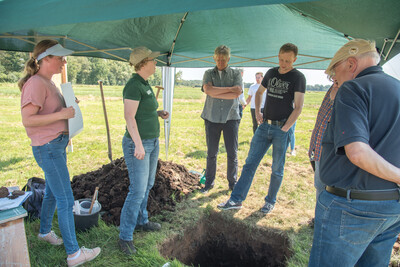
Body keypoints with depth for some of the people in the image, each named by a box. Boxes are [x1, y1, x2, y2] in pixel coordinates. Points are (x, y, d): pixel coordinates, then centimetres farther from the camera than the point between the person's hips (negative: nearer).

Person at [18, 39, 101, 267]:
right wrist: (62, 114, -24)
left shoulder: (49, 83, 12)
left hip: (58, 146, 10)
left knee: (52, 193, 24)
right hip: (48, 149, -10)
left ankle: (45, 231, 46)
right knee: (66, 201, -3)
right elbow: (27, 120, -22)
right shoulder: (35, 84, -17)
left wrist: (69, 104, 9)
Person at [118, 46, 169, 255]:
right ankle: (125, 237, 10)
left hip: (152, 142, 10)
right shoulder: (133, 85, -17)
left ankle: (141, 221, 37)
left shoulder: (145, 85, 12)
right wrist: (138, 145, -24)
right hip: (137, 144, -10)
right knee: (137, 191, -5)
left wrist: (158, 113, 7)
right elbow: (129, 117, -22)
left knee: (147, 185, 19)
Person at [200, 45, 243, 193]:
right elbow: (208, 89, -11)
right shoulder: (208, 74, 10)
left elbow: (236, 94, -10)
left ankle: (232, 182, 20)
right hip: (212, 118, 1)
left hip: (231, 118, 0)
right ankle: (209, 182, 22)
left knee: (232, 153, 4)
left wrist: (215, 93, -11)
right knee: (211, 153, 7)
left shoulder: (236, 74, 7)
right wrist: (230, 89, -12)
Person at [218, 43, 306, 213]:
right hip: (265, 125, 5)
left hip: (282, 129, -4)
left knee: (277, 169, 7)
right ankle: (236, 199, 8)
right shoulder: (271, 73, 10)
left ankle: (270, 201, 24)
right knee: (250, 163, 3)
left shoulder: (298, 78, -5)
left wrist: (285, 129, -15)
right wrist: (257, 112, 9)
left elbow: (298, 107, -10)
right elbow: (259, 92, 24)